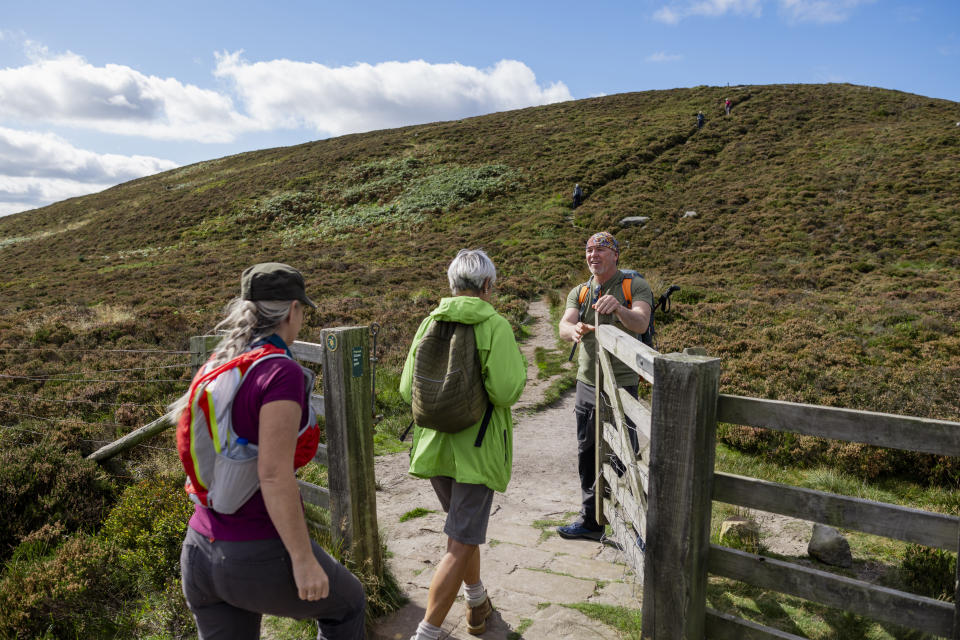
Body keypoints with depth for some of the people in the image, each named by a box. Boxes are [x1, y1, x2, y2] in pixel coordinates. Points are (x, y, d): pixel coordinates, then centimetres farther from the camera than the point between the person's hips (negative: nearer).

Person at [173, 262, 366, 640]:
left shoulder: (217, 367, 4)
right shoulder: (282, 372, -21)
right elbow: (274, 474, -26)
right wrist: (304, 559, -18)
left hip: (200, 552, 7)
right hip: (260, 557, -7)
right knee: (345, 603, 23)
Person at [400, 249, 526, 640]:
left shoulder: (429, 324, 1)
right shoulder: (495, 326, -14)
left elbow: (408, 390, 2)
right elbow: (507, 390, -24)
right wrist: (516, 365, -4)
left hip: (435, 444, 6)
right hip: (476, 448, -6)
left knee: (464, 528, 26)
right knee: (461, 545, 4)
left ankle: (477, 603, 43)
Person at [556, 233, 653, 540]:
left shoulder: (635, 286, -5)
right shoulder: (579, 292, 8)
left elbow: (640, 324, -23)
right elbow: (564, 325, -10)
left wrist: (618, 308, -44)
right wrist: (574, 330, -35)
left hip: (621, 386, -5)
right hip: (587, 384, 5)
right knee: (588, 456, 14)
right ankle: (590, 521, 30)